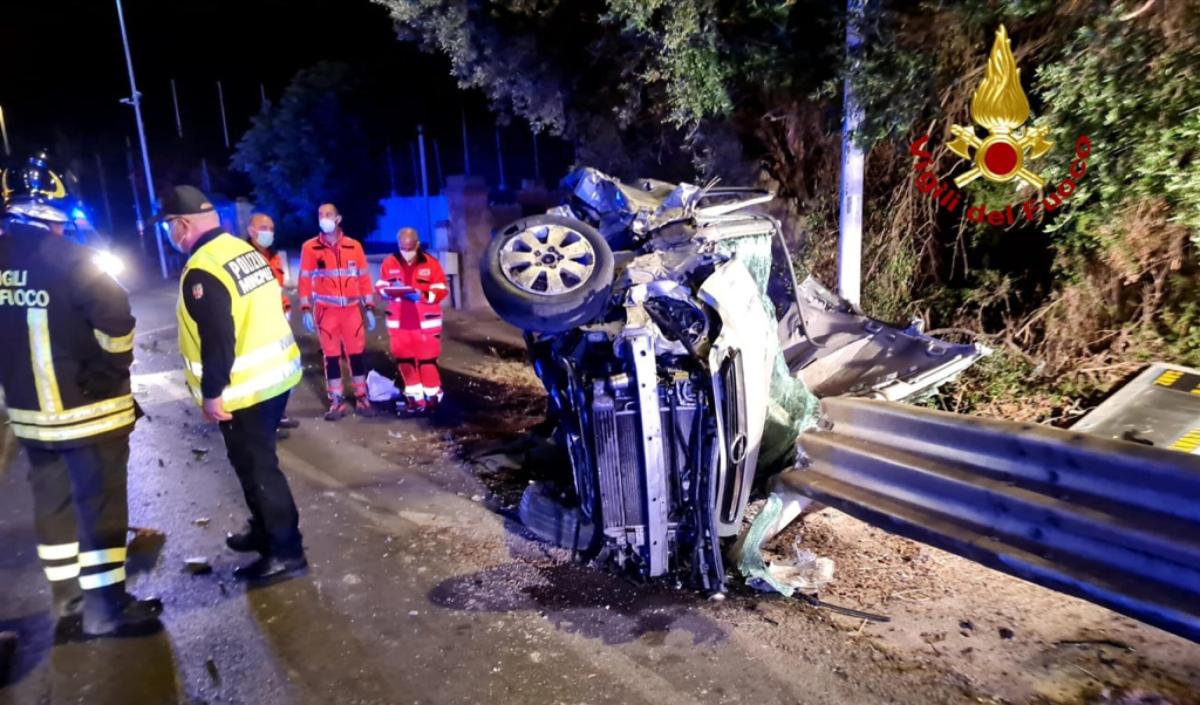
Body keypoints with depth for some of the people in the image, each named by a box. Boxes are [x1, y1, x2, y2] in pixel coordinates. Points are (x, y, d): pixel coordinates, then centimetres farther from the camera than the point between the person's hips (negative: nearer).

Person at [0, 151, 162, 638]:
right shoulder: (65, 258, -18)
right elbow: (115, 316, -23)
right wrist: (112, 371, -8)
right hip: (87, 409, -7)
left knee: (53, 505, 17)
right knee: (100, 505, 4)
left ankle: (68, 607, 30)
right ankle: (105, 610, 13)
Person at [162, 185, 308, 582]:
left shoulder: (202, 271, -20)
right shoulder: (244, 250, 9)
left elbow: (217, 339, -24)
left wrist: (211, 393, -16)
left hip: (244, 388, -10)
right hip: (276, 373, 10)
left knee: (257, 468, 0)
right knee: (256, 462, 22)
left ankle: (286, 552, 9)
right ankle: (265, 528, 38)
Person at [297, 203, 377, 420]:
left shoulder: (354, 246, 5)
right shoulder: (310, 248, 1)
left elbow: (364, 278, 7)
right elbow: (305, 280, 1)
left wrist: (369, 308, 4)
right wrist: (306, 310, -6)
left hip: (351, 308, 1)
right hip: (325, 310, -1)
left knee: (356, 353, 4)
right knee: (331, 355, 4)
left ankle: (361, 398, 14)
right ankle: (337, 401, 11)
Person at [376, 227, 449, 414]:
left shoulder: (431, 263, -6)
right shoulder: (389, 263, 1)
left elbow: (441, 290, -7)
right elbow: (380, 287, 6)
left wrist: (423, 296, -22)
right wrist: (390, 291, -16)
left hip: (426, 321, -3)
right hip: (399, 322, 3)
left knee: (427, 358, 2)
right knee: (404, 359, 8)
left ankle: (432, 395, 15)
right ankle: (414, 396, 20)